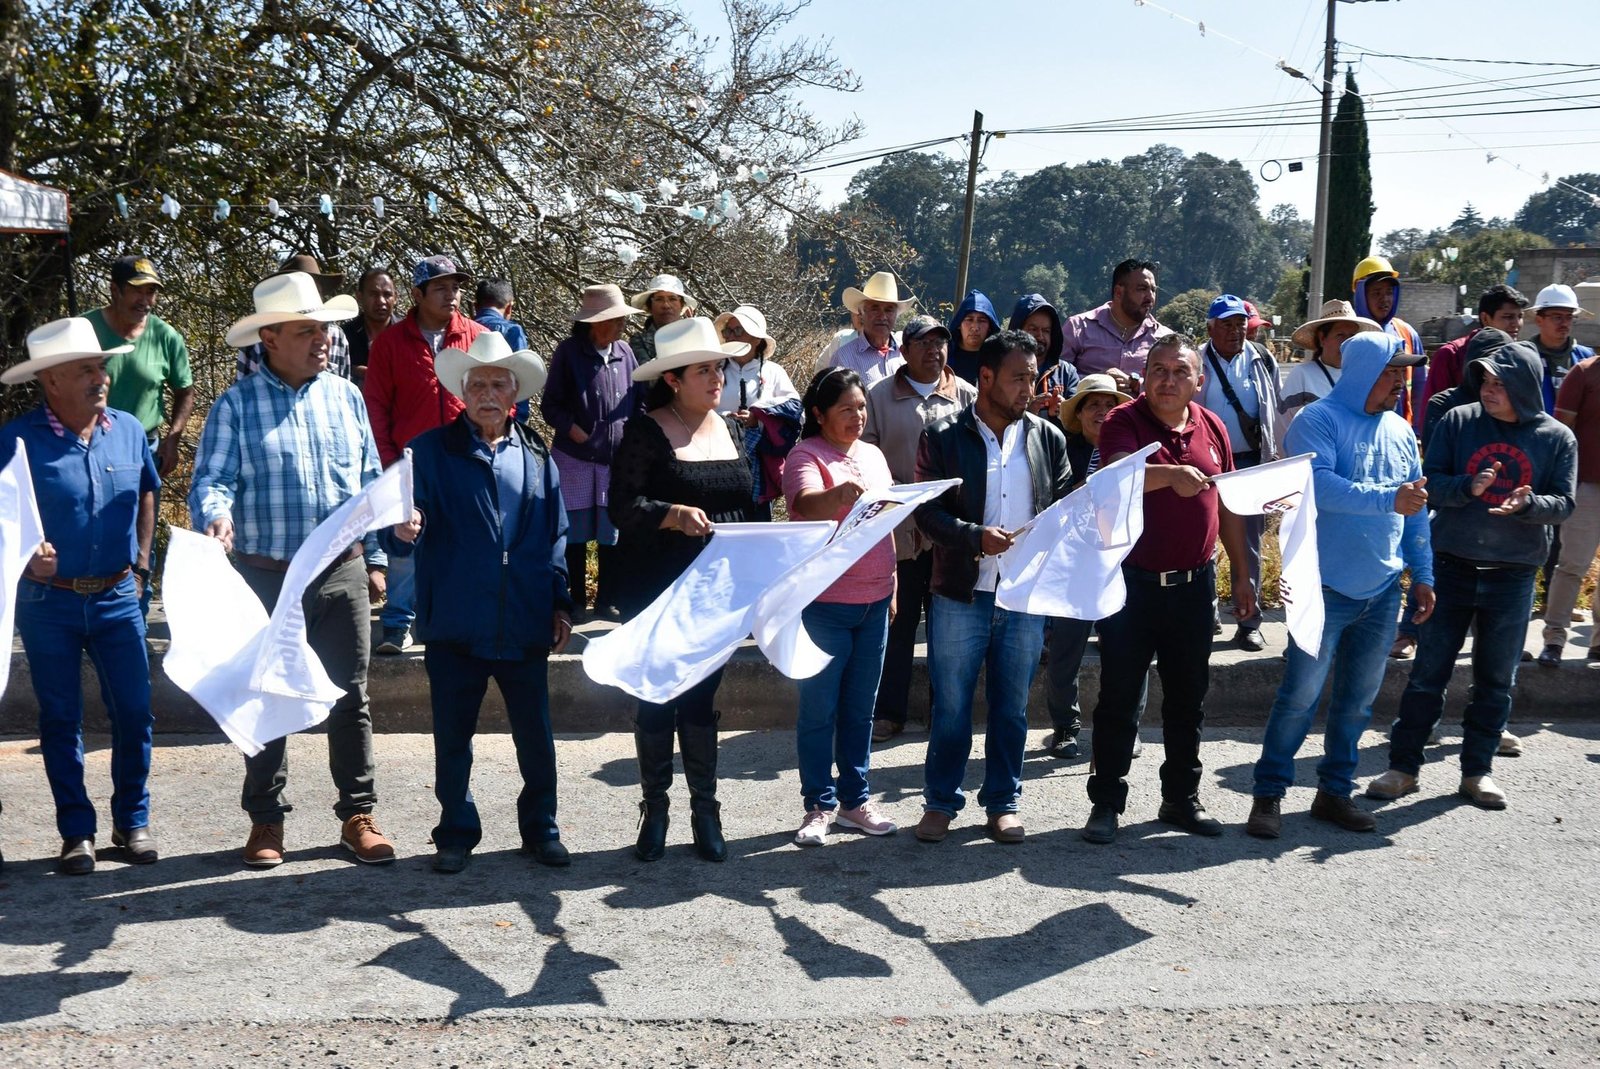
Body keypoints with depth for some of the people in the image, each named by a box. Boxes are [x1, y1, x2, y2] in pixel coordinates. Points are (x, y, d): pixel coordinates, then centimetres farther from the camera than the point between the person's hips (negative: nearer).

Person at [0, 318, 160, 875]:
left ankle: (132, 821, 21)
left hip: (117, 598, 3)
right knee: (60, 719, 8)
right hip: (47, 601, -2)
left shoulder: (128, 429, 1)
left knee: (134, 712, 3)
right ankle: (76, 832, 20)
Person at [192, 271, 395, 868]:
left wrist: (374, 560, 11)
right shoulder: (237, 405, -4)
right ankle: (266, 820, 22)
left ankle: (357, 815, 18)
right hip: (267, 577, -2)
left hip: (342, 573, 2)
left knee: (349, 698, 7)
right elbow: (212, 478, -10)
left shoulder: (346, 396, 7)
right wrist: (215, 516, -34)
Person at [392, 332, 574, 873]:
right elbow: (414, 507, -8)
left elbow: (556, 535, 12)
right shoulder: (434, 449, 3)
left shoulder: (536, 453, 10)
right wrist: (406, 523, -32)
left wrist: (561, 603, 6)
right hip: (456, 623, -1)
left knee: (535, 735, 9)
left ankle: (541, 829, 26)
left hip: (525, 624, 2)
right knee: (452, 736, 9)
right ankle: (456, 833, 25)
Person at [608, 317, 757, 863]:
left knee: (702, 699, 11)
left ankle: (705, 809, 20)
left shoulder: (730, 429, 10)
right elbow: (623, 506, -15)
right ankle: (655, 808, 19)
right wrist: (674, 514, -30)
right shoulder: (645, 432, -8)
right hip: (659, 594, -4)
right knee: (658, 699, 5)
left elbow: (747, 504, 16)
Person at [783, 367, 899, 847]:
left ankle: (855, 799, 23)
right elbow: (807, 505, -29)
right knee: (819, 708, 2)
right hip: (822, 603, -6)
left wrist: (893, 586, 19)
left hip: (873, 601, 6)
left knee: (860, 709, 13)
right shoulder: (807, 455, -9)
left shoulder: (873, 455, 12)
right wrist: (842, 493, -49)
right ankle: (820, 804, 12)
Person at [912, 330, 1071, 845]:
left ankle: (1003, 802, 24)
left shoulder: (1048, 438, 8)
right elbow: (927, 512, -6)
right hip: (961, 594, -2)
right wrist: (977, 537, -20)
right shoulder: (944, 436, -2)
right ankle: (941, 801, 19)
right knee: (951, 706, 6)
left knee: (1012, 706, 11)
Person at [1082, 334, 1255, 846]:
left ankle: (1181, 799, 26)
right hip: (1133, 580, -5)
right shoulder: (1124, 421, -7)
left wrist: (1242, 573, 15)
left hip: (1193, 582, 5)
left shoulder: (1212, 428, 8)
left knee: (1188, 699, 13)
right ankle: (1106, 803, 11)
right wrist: (1172, 474, -46)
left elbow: (1227, 505, 15)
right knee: (1119, 699, 1)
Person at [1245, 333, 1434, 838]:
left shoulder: (1400, 430, 11)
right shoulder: (1318, 421, -9)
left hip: (1382, 590, 7)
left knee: (1358, 700, 12)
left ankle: (1335, 791, 24)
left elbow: (1416, 507, 17)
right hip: (1326, 587, -6)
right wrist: (1387, 499, -30)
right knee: (1301, 694, -5)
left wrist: (1423, 574, 14)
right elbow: (1319, 484, -26)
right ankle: (1269, 794, 5)